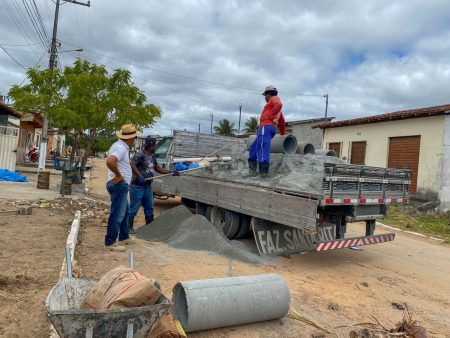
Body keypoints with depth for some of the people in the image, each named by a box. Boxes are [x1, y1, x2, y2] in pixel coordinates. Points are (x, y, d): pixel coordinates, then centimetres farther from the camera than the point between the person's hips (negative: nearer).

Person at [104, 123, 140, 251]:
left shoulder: (119, 146, 14)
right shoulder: (121, 148, -18)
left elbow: (111, 159, 29)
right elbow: (109, 161, -36)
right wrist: (119, 175, -22)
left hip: (121, 185, 11)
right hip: (119, 185, -11)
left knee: (125, 211, 21)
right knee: (117, 215, -5)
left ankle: (124, 237, 33)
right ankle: (110, 242, 3)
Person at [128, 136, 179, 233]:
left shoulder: (152, 156, 15)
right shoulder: (140, 154, -12)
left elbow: (158, 169, 20)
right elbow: (132, 165, -23)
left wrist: (172, 172, 15)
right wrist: (140, 176, -30)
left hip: (148, 186, 9)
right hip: (137, 186, -9)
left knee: (149, 208, 15)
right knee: (134, 208, -1)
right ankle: (129, 227, 10)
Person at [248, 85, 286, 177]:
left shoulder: (274, 98, 5)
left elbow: (279, 104, -20)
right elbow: (282, 122, 36)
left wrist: (271, 116, -13)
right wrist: (283, 134, 39)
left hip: (266, 126, -10)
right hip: (270, 128, 10)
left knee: (262, 149, -13)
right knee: (254, 148, 12)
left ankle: (263, 172, -16)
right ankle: (252, 169, 6)